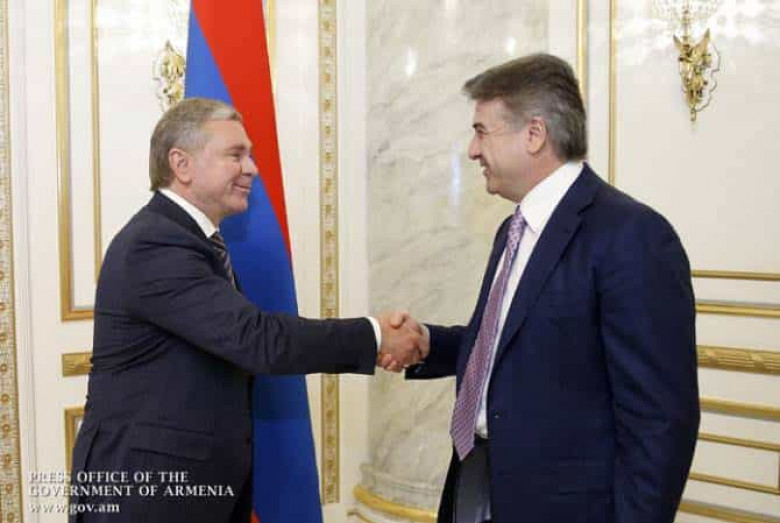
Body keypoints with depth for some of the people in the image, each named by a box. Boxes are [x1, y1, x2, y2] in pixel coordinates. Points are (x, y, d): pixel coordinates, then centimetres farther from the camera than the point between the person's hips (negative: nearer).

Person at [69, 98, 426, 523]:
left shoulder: (188, 238, 11)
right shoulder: (154, 245, -21)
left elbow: (244, 343, 8)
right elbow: (259, 340, -27)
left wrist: (364, 346, 0)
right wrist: (374, 336, -18)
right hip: (144, 487, -9)